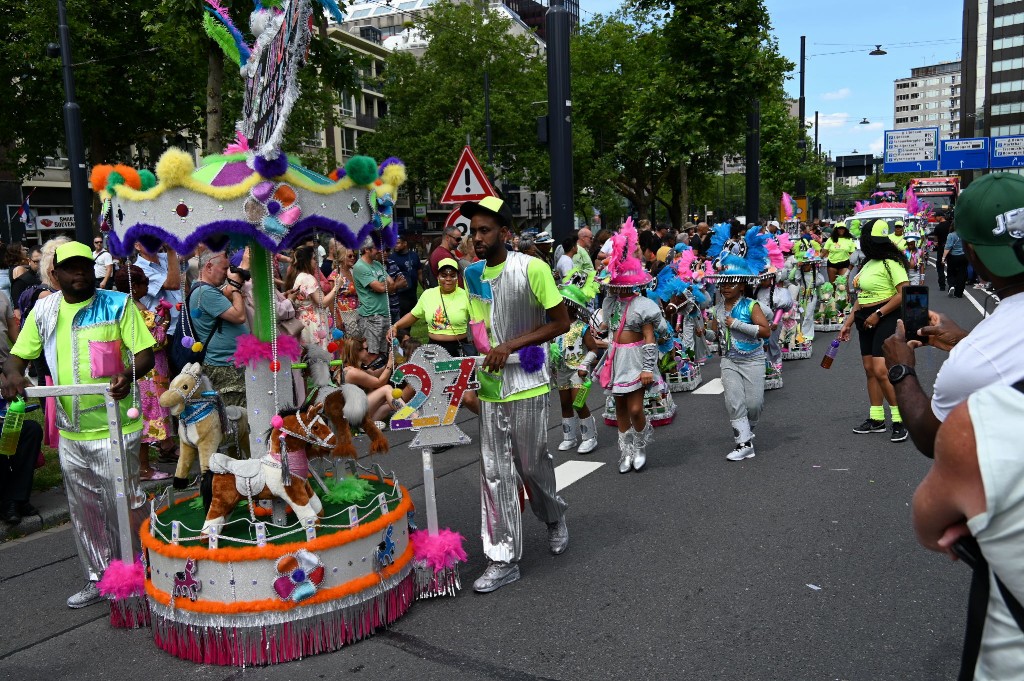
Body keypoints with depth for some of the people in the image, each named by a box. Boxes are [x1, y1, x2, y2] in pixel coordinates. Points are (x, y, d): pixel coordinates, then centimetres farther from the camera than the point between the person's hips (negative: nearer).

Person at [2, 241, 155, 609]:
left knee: (124, 505, 0)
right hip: (70, 431, 5)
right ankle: (98, 579, 32)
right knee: (84, 510, 16)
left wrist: (129, 375, -30)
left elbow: (145, 354, -9)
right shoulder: (43, 310, 7)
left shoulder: (118, 304, -4)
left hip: (114, 427, -5)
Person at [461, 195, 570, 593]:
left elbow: (561, 322, -11)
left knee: (532, 464, 8)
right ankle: (503, 558, 12)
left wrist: (510, 346, -17)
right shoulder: (472, 274, 6)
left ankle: (555, 518, 39)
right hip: (489, 385, 5)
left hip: (526, 385, -5)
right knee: (494, 473, 3)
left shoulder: (531, 269, -13)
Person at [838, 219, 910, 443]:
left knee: (881, 371, -16)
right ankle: (876, 419, 18)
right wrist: (848, 322, 17)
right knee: (869, 369, 10)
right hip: (866, 321, 9)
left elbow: (904, 293, -20)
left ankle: (900, 421, -5)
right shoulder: (869, 264, 15)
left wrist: (878, 314, -19)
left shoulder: (891, 263, -12)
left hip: (886, 319, -9)